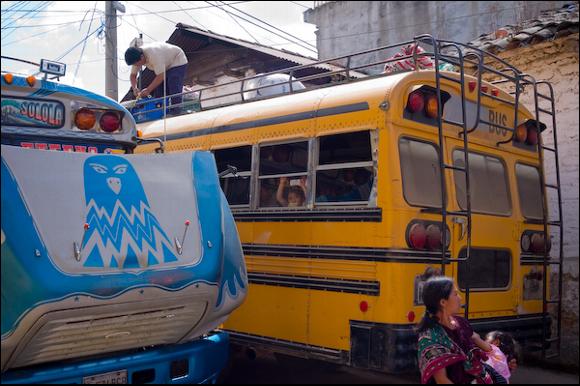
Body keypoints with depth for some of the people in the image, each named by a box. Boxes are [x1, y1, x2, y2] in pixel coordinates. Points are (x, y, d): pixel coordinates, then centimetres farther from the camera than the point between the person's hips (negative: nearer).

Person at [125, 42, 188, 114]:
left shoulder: (153, 54, -39)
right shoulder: (137, 57, -15)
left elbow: (161, 76, -38)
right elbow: (133, 75, -5)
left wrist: (148, 90, -37)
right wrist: (134, 88, -23)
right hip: (166, 65, 8)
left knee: (174, 91, -22)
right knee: (158, 93, 1)